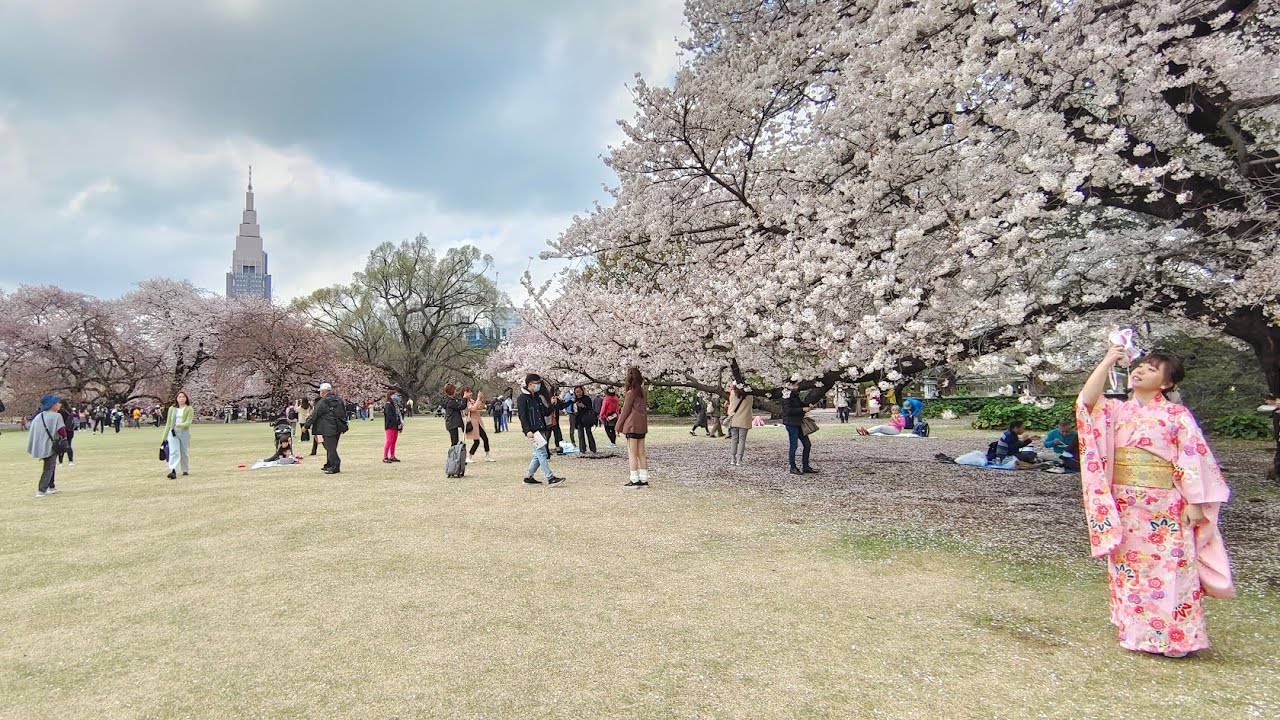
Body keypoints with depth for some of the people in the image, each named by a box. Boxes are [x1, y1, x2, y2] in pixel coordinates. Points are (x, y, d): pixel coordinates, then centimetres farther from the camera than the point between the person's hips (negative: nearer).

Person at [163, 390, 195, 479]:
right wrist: (165, 437, 13)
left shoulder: (189, 409, 1)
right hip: (173, 432, 1)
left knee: (185, 452, 9)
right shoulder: (172, 409, 10)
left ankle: (185, 470, 26)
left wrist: (180, 425, -31)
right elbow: (168, 423, 14)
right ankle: (173, 471, -24)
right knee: (174, 452, -12)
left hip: (185, 432, -1)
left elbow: (189, 422, -10)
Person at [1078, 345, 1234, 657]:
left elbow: (1194, 460, -5)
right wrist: (1107, 362, -12)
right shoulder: (1117, 410, 7)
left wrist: (1194, 504, -10)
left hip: (1165, 509, -4)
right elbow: (1087, 401, -11)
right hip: (1125, 508, 4)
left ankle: (1172, 637, 12)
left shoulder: (1177, 416, -3)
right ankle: (1134, 631, 25)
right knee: (1128, 569, 12)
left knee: (1168, 568, 0)